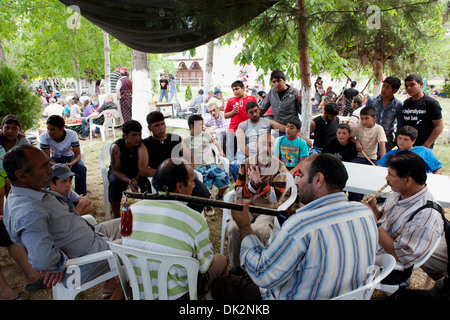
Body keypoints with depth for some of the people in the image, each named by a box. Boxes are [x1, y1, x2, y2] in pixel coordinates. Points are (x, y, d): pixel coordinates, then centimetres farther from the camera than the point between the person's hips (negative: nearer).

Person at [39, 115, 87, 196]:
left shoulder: (72, 134, -25)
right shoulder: (44, 137, -23)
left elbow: (78, 155, -22)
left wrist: (70, 164, -44)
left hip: (69, 157, -1)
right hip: (54, 158, 1)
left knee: (81, 168, -30)